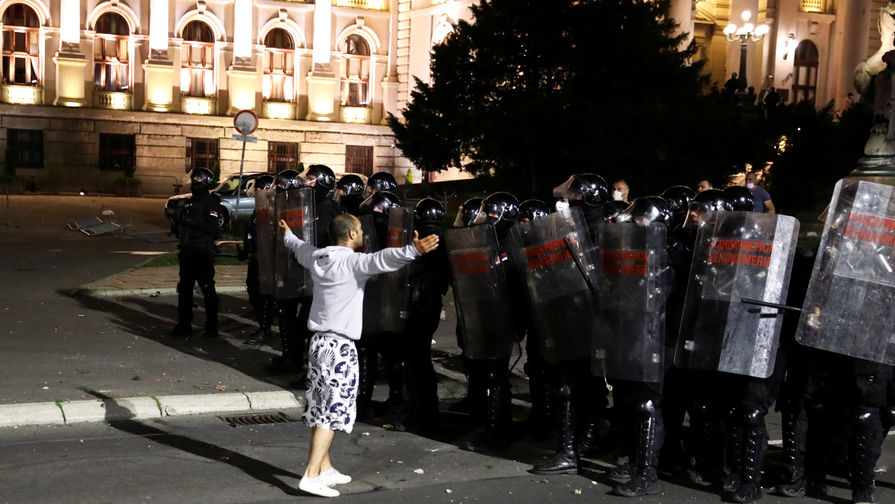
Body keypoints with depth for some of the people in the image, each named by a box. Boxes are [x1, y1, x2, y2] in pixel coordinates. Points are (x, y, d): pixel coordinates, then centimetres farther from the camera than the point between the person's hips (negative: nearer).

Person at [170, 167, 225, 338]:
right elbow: (182, 222, 26)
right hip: (187, 251, 8)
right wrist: (178, 226, 4)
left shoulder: (212, 202, -8)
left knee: (207, 289, -3)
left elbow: (213, 228, -19)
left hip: (203, 253, -8)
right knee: (184, 288, 11)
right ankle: (184, 324, 20)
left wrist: (192, 222, -24)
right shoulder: (189, 202, 17)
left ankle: (211, 327, 3)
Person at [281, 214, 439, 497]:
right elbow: (383, 259, -34)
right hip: (340, 346, -9)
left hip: (319, 342, 9)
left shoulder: (317, 258, 10)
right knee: (332, 412, -7)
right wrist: (413, 251, -47)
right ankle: (311, 476, -10)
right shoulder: (353, 262, -14)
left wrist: (288, 236, 55)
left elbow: (299, 248, 33)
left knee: (322, 408, 14)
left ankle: (325, 469, 24)